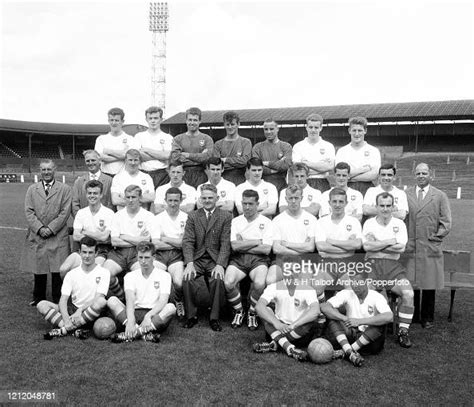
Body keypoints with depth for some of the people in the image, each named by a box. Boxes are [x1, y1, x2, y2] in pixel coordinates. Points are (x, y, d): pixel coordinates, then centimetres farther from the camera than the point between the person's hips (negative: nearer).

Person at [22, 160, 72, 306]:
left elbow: (65, 212, -3)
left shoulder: (65, 189, 4)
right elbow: (28, 211, 4)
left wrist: (51, 228, -11)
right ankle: (38, 298, 23)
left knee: (58, 270, 0)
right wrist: (39, 228, -10)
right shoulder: (32, 189, 12)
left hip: (58, 236, -2)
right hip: (36, 236, 2)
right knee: (38, 269, 9)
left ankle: (58, 300, 12)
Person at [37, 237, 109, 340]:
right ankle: (76, 330, -32)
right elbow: (63, 300, -3)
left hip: (91, 314, -3)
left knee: (102, 302, -35)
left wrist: (80, 310, -24)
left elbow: (98, 299, -10)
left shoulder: (103, 273, 0)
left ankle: (63, 330, -29)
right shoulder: (72, 274, 7)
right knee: (42, 305, -15)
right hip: (73, 310, 3)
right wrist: (66, 319, -22)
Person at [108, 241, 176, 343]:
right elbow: (130, 299, -9)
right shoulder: (130, 276, 9)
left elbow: (163, 301, -9)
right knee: (112, 300, -21)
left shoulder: (164, 275, 5)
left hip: (155, 316, -2)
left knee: (171, 307, -31)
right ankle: (145, 333, -36)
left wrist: (148, 315, -28)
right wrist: (131, 320, -28)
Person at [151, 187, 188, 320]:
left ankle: (178, 301, 10)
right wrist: (177, 243, -4)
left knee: (179, 282, -26)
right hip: (160, 255, 1)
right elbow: (156, 244, -2)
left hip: (177, 256, -1)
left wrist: (165, 239, -1)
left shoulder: (186, 218, 6)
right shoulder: (158, 218, 9)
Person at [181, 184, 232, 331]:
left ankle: (214, 318, -12)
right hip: (196, 259, 2)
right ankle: (191, 315, -7)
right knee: (187, 278, -26)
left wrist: (220, 265, -18)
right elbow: (187, 241, 1)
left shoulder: (226, 216, 6)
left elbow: (225, 243, -3)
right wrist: (189, 263, -16)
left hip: (215, 259, -1)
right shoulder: (193, 216, 11)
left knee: (218, 279, -30)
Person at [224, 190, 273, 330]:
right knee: (228, 282, -28)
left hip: (258, 259, -1)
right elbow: (235, 246, -3)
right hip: (238, 259, 2)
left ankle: (252, 313, -1)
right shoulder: (235, 221, 11)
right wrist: (257, 241, -2)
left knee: (259, 283, -32)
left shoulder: (266, 222, 5)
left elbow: (266, 249, -6)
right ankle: (238, 311, 2)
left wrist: (243, 245, -3)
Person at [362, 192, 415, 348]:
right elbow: (366, 246, -8)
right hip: (372, 265, -1)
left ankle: (403, 331, -9)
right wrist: (391, 241, -5)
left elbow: (401, 248, -5)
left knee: (408, 293, -23)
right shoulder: (369, 223, 9)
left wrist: (377, 245, -5)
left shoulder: (399, 224, 11)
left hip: (393, 266, 1)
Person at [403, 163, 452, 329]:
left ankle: (427, 318, 18)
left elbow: (446, 223, 5)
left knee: (429, 284, 5)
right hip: (409, 248, 1)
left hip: (430, 249, -1)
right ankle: (412, 316, 20)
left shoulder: (440, 196, 6)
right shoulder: (405, 194, 8)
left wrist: (434, 239, -3)